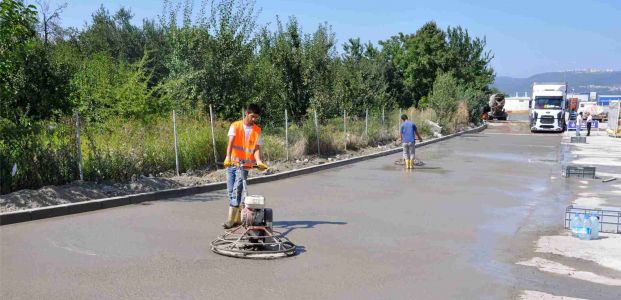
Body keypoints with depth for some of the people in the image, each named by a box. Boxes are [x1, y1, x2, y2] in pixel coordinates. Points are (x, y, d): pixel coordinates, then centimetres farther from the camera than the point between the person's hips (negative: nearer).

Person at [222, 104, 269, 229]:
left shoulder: (257, 130, 3)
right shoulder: (235, 126, 0)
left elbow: (257, 147, -4)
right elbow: (231, 142, -14)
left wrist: (258, 161, -23)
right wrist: (228, 157, -30)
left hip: (244, 165, -2)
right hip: (231, 163, 2)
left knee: (236, 190, -12)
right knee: (231, 191, 5)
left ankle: (231, 220, -10)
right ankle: (239, 217, 19)